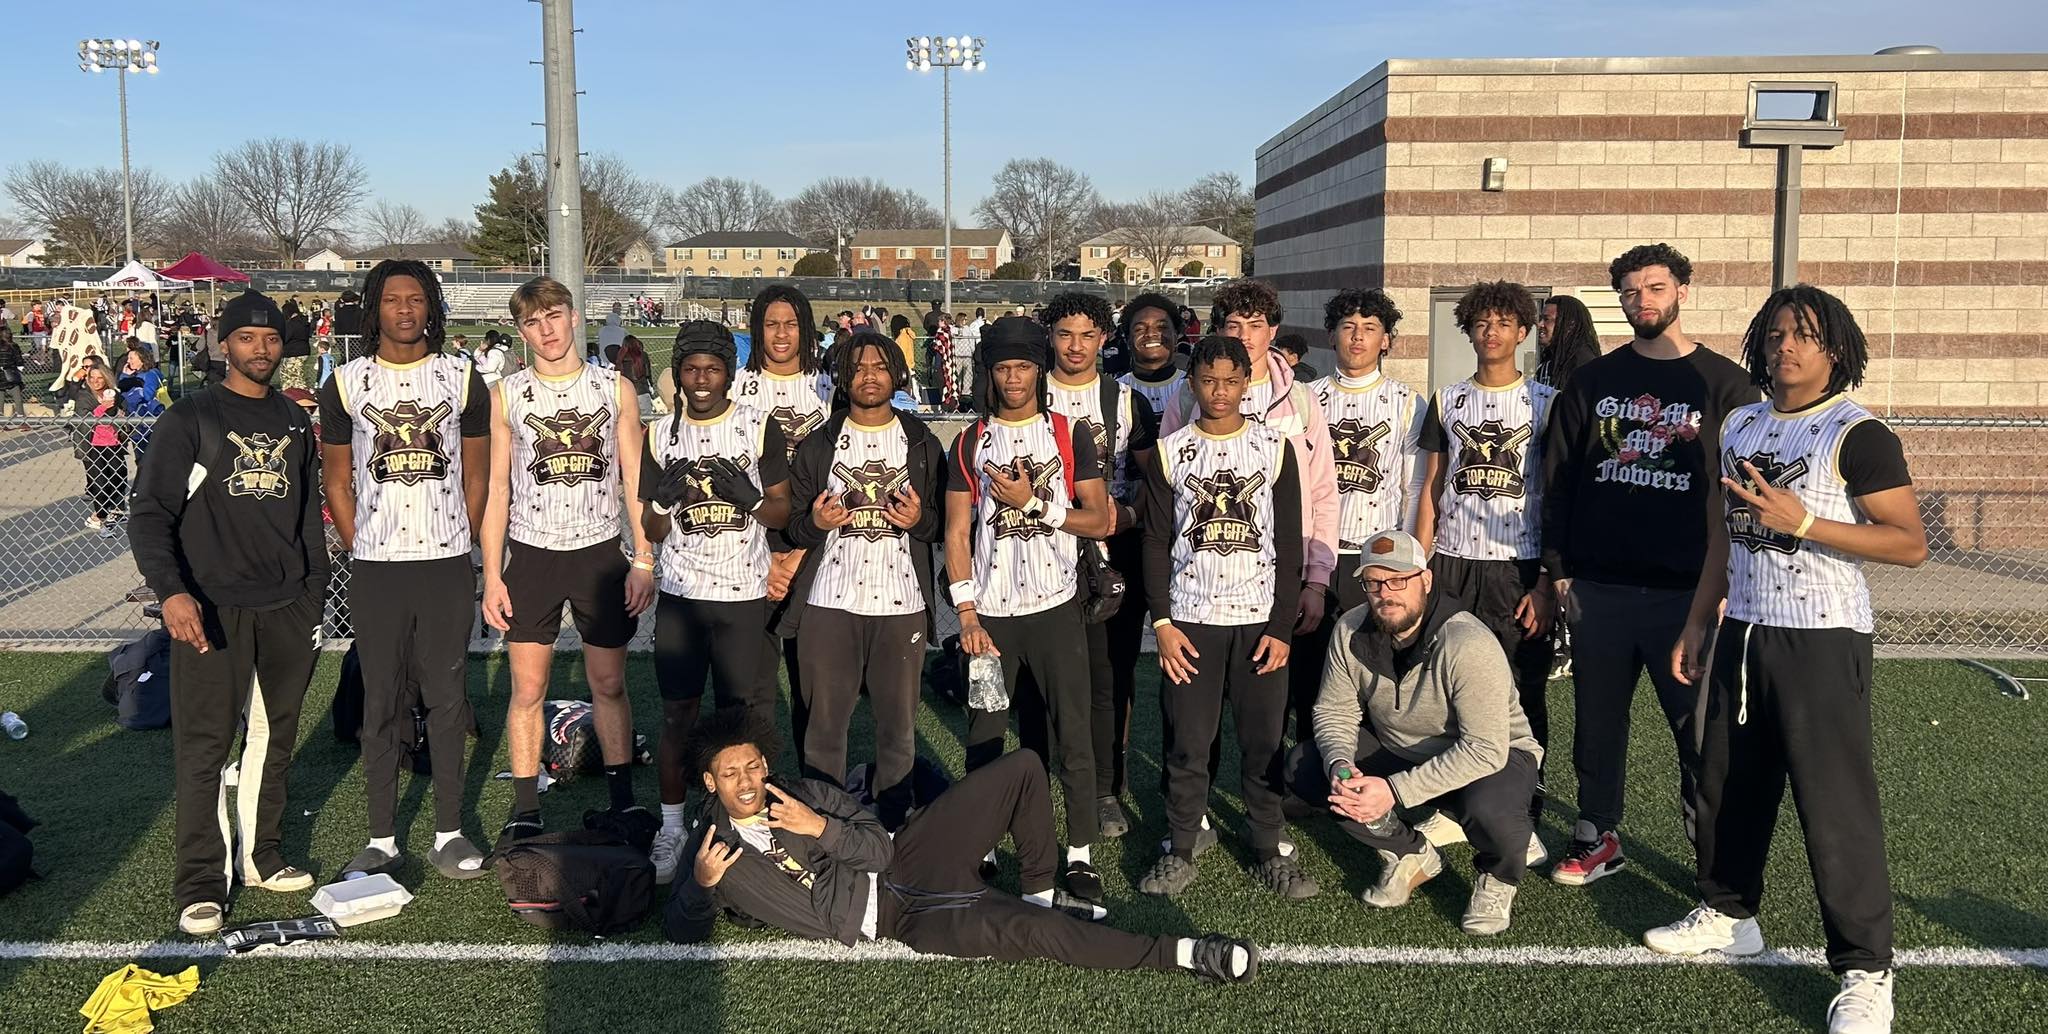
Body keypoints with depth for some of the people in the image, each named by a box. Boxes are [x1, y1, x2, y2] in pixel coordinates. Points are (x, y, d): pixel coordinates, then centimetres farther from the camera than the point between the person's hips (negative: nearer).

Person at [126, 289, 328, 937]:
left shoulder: (295, 424, 13)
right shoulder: (191, 419, -2)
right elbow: (150, 514, -7)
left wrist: (315, 598, 16)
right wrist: (171, 590, -22)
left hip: (287, 610, 5)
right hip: (211, 610, -4)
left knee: (273, 737, 10)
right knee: (204, 746, -3)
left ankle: (258, 856, 24)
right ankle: (201, 884, 4)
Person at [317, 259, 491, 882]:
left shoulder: (462, 379, 5)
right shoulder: (346, 384, 5)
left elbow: (477, 475, 9)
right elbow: (336, 481, 9)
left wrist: (461, 548, 4)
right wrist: (361, 550, 3)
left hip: (448, 563, 0)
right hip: (375, 569, 0)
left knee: (447, 697, 5)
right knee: (379, 701, 6)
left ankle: (449, 833, 15)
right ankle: (382, 838, 15)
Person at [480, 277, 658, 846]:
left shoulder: (615, 389, 3)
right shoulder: (506, 395, 4)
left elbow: (634, 480, 5)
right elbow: (497, 490, 4)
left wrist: (643, 559, -2)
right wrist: (492, 575, -1)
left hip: (600, 552, 0)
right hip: (530, 554, 0)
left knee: (609, 685, 6)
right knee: (527, 688, 2)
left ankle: (623, 802, 18)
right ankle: (525, 813, 11)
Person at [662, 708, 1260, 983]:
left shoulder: (800, 793, 10)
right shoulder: (715, 850, 4)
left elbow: (877, 847, 4)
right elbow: (681, 932, -1)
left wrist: (823, 829, -15)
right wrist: (701, 887, -22)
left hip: (902, 865, 5)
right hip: (900, 921, -5)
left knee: (1022, 769, -5)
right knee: (1022, 930, -31)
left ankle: (1041, 895, 8)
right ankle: (1181, 954, -24)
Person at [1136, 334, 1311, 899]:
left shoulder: (1275, 448, 4)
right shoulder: (1169, 452, 4)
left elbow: (1289, 544, 3)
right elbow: (1155, 543, 4)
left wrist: (1282, 627, -3)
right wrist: (1162, 623, -4)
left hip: (1260, 618, 0)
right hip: (1189, 618, 0)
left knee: (1264, 741, 3)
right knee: (1187, 742, 1)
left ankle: (1269, 851, 15)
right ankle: (1180, 851, 14)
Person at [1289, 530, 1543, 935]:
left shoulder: (1468, 644, -31)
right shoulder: (1351, 632, -13)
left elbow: (1485, 750, -34)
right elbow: (1334, 711, -5)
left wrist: (1395, 790, -38)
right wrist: (1339, 766, -28)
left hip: (1491, 755, -5)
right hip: (1396, 750, 6)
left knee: (1489, 806, -40)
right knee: (1304, 766, -15)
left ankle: (1497, 879, 1)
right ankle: (1410, 856, 7)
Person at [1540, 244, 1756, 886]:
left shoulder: (1724, 384, 2)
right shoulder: (1591, 382, 10)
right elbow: (1557, 477, 10)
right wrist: (1558, 567, 5)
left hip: (1690, 592, -3)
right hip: (1598, 587, 3)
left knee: (1701, 728, -1)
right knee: (1597, 720, 11)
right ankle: (1597, 838, 23)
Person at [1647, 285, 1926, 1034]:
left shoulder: (1857, 436, -9)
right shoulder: (1739, 426, 11)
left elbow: (1911, 544, -14)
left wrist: (1800, 522, -22)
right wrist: (1697, 623, 15)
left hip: (1821, 641, -6)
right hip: (1741, 634, 7)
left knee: (1836, 804, -5)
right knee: (1727, 787, 14)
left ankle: (1866, 972, 5)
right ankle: (1728, 914, 32)